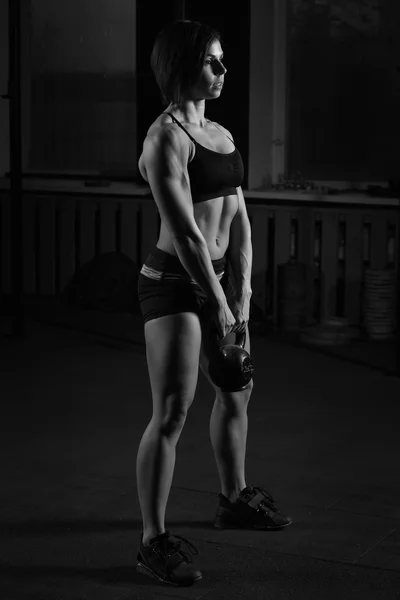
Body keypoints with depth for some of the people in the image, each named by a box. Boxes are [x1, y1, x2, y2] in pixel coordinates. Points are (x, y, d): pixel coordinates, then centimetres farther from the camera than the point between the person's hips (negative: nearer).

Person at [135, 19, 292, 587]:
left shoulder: (221, 134, 9)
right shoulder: (165, 139, -16)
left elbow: (239, 221, 6)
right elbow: (185, 232, -21)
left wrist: (242, 296, -3)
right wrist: (219, 305, -20)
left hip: (218, 277, 9)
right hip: (173, 284, -9)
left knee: (236, 392, 22)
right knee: (171, 415, -9)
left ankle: (235, 498, 43)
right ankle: (154, 540, 0)